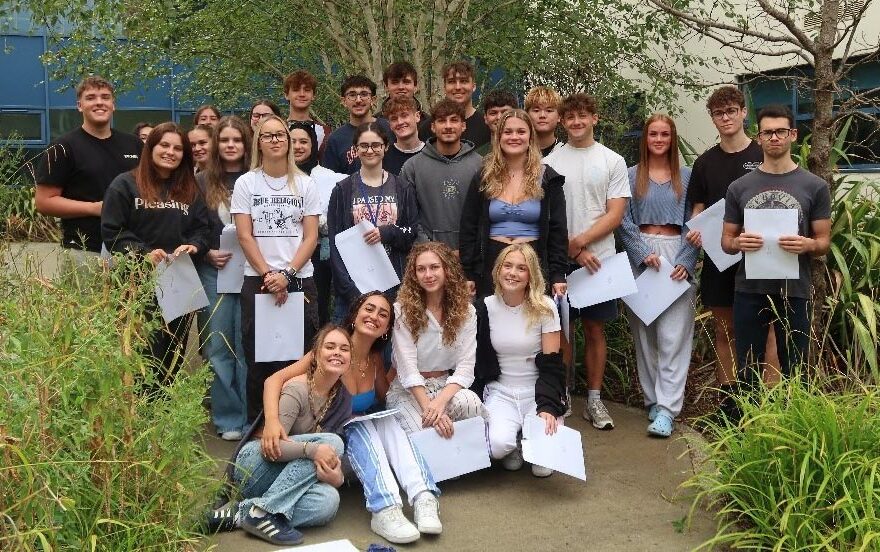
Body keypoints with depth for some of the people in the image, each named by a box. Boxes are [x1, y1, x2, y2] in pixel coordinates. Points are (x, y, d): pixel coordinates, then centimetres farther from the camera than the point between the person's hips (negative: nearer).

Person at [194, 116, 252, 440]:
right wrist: (208, 253, -8)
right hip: (213, 272, 1)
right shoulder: (202, 182, 7)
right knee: (217, 347, 3)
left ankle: (251, 417, 12)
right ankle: (228, 418, 13)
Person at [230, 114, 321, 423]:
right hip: (257, 281, 0)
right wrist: (268, 275, -11)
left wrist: (287, 274, -11)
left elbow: (311, 237, 2)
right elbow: (245, 237, -1)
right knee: (258, 357, 1)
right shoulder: (246, 183, 5)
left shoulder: (305, 184, 7)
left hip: (299, 281, 1)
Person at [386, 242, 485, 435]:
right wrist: (429, 408, -27)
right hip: (409, 390, -3)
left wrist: (440, 401, -24)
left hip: (447, 386, 3)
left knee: (471, 403, -33)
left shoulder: (466, 311, 1)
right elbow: (407, 368, -14)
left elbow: (466, 366, -6)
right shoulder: (403, 310, -7)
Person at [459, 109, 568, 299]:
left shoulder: (547, 178, 5)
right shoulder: (483, 178, 7)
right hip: (491, 265, 1)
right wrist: (467, 274, 0)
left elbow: (558, 231, 3)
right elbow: (468, 229, 7)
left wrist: (558, 276, -5)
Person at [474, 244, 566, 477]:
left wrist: (548, 406, -22)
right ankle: (513, 446, 11)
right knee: (498, 445, -28)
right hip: (500, 393, 1)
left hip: (538, 392, -1)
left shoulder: (545, 308, -8)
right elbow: (478, 362, 6)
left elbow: (552, 366, -9)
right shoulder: (485, 308, -2)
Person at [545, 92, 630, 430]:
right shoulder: (550, 162, 4)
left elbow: (615, 215, -2)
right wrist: (573, 250, -9)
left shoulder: (613, 161, 5)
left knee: (595, 328, 7)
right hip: (558, 259, 0)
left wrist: (579, 241, -12)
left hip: (598, 258, 1)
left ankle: (594, 399, 16)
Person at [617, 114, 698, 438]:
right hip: (641, 257, 1)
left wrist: (685, 262, -7)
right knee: (644, 333, 4)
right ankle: (652, 399, 16)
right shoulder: (632, 176, 9)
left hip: (677, 256, 0)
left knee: (673, 335, -8)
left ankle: (666, 409, -10)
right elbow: (624, 221, 2)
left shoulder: (685, 176, 10)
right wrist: (643, 254, -12)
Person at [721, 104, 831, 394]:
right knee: (748, 373, 9)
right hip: (749, 292, 1)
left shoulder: (815, 186, 3)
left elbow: (824, 242, 5)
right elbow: (726, 241, 11)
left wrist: (807, 245, -18)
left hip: (794, 292, -1)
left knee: (793, 374, 6)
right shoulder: (739, 187, 7)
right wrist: (738, 243, -13)